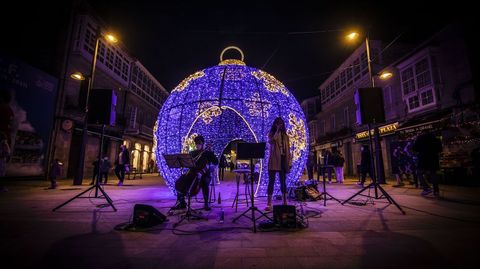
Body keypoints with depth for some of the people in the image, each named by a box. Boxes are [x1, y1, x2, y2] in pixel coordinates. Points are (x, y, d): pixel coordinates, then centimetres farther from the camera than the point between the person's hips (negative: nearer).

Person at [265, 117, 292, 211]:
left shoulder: (285, 135, 14)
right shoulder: (271, 134, 5)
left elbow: (288, 149, 11)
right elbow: (271, 141, -18)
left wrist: (289, 161, 4)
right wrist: (277, 130, -13)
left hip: (283, 160, 3)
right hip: (273, 160, -3)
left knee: (283, 182, 8)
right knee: (271, 181, -2)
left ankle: (284, 202, 17)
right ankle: (269, 204, 2)